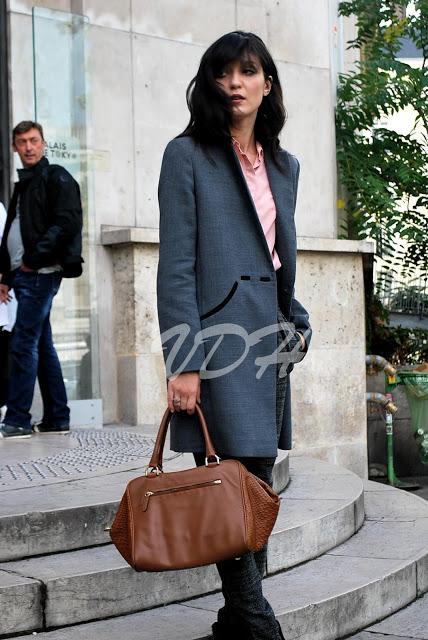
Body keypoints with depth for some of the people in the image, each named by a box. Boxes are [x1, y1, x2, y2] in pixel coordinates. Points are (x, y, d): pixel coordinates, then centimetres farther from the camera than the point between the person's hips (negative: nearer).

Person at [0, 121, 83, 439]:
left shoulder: (56, 178, -4)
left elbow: (67, 224, -16)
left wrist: (33, 258, -15)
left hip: (41, 273, -9)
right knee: (42, 346, 9)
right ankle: (56, 419, 14)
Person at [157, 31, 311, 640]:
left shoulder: (283, 165, 18)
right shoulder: (187, 155, -1)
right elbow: (176, 266, -8)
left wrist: (296, 322, 12)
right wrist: (183, 362, -15)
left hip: (268, 340, 7)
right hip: (219, 335, -7)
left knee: (258, 486, 7)